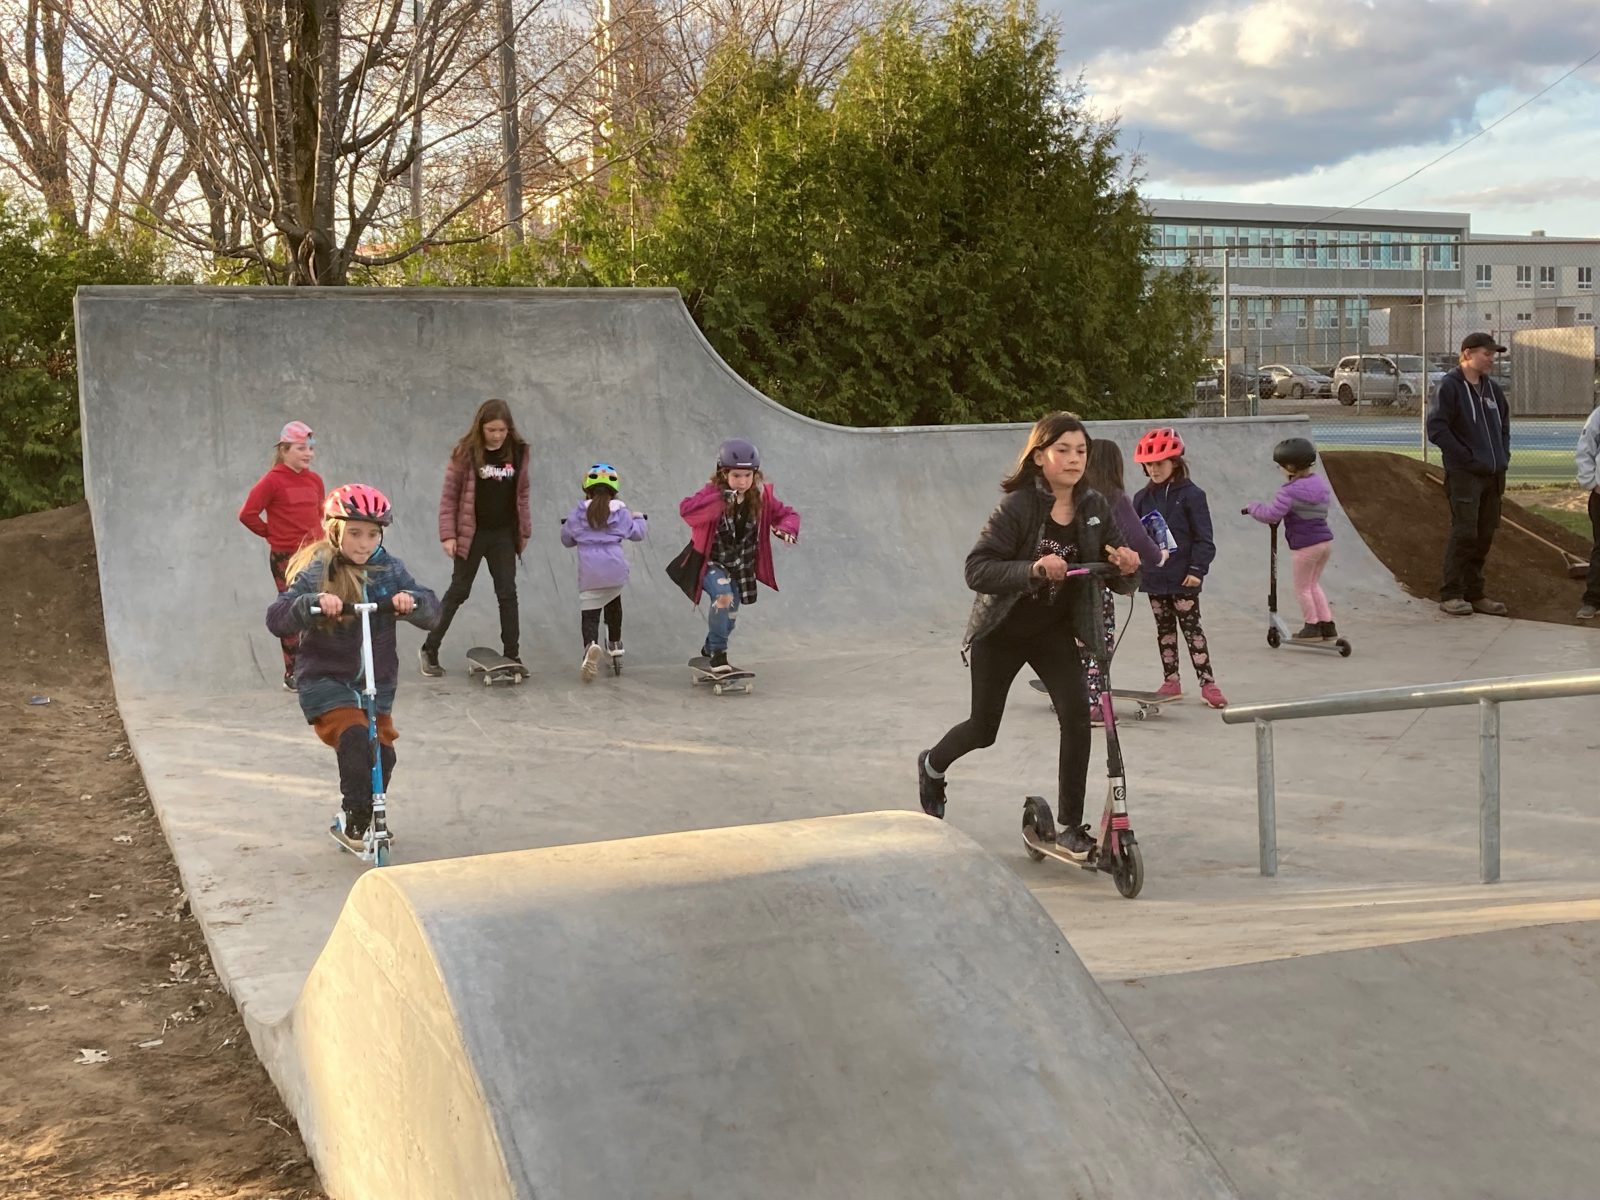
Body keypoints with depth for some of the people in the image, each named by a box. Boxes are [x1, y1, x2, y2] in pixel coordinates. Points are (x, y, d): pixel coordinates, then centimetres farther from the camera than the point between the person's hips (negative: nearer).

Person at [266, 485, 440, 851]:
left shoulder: (388, 569, 0)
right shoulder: (316, 573, -10)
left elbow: (431, 611, -4)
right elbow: (276, 618, -19)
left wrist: (411, 600, -27)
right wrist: (313, 602, -38)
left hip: (378, 681, 4)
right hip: (326, 680, -4)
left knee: (382, 752, 3)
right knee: (354, 737, -25)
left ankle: (363, 819, 27)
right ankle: (354, 820, -8)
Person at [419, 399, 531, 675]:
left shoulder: (518, 452, 0)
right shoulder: (466, 453, -11)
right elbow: (449, 496, -7)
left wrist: (524, 530, 9)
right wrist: (448, 534, -11)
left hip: (504, 534, 3)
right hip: (471, 534, -3)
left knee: (508, 593, 5)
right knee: (458, 591, 4)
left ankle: (512, 655, 12)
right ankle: (429, 650, 16)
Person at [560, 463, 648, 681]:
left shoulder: (577, 514, 7)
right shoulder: (621, 512, 8)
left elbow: (566, 539, 19)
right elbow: (638, 534, 18)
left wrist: (567, 523, 40)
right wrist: (639, 519, 40)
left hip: (589, 572, -1)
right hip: (615, 569, 1)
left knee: (589, 615, -3)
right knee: (614, 603, 30)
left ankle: (591, 645, -33)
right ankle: (615, 644, 34)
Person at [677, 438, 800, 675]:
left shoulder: (762, 496, -12)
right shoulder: (713, 493, -24)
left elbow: (788, 514, -4)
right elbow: (685, 509, -41)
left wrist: (787, 529, -27)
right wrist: (719, 500, -51)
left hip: (740, 565, 5)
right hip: (711, 562, -5)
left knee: (731, 611, 16)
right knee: (723, 595, -30)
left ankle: (710, 650, 46)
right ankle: (718, 653, -14)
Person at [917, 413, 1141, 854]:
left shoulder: (1095, 508, -7)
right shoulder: (1017, 506, -21)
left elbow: (1121, 583, -3)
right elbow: (976, 570, -27)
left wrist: (1127, 566, -27)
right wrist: (1034, 569, -42)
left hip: (1055, 631, 3)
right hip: (1002, 632, -3)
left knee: (1077, 714, -16)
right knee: (983, 728, 9)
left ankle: (1071, 826, -4)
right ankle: (932, 765, 43)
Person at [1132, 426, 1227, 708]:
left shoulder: (1191, 495, -7)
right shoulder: (1142, 498, 8)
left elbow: (1203, 537, -8)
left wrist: (1197, 569, -14)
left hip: (1182, 577, -5)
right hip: (1154, 576, 5)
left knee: (1191, 628, -3)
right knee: (1164, 629, 11)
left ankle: (1208, 683, 1)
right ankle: (1171, 681, 19)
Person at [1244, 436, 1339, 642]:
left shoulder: (1290, 491, -18)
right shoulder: (1321, 483, 7)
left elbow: (1271, 515, -23)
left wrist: (1253, 506, -5)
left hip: (1305, 545, -8)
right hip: (1325, 540, 8)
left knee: (1302, 587, 9)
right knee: (1314, 584, 22)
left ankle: (1312, 627, 16)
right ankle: (1328, 626, 21)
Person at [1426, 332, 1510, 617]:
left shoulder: (1492, 388, 14)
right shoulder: (1450, 386, -7)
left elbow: (1504, 424, 26)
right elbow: (1436, 428, -13)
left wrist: (1503, 456, 11)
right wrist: (1465, 457, -15)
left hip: (1493, 475, 7)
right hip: (1464, 474, -7)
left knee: (1484, 535, 9)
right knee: (1464, 532, -10)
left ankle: (1474, 593, 18)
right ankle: (1451, 594, -2)